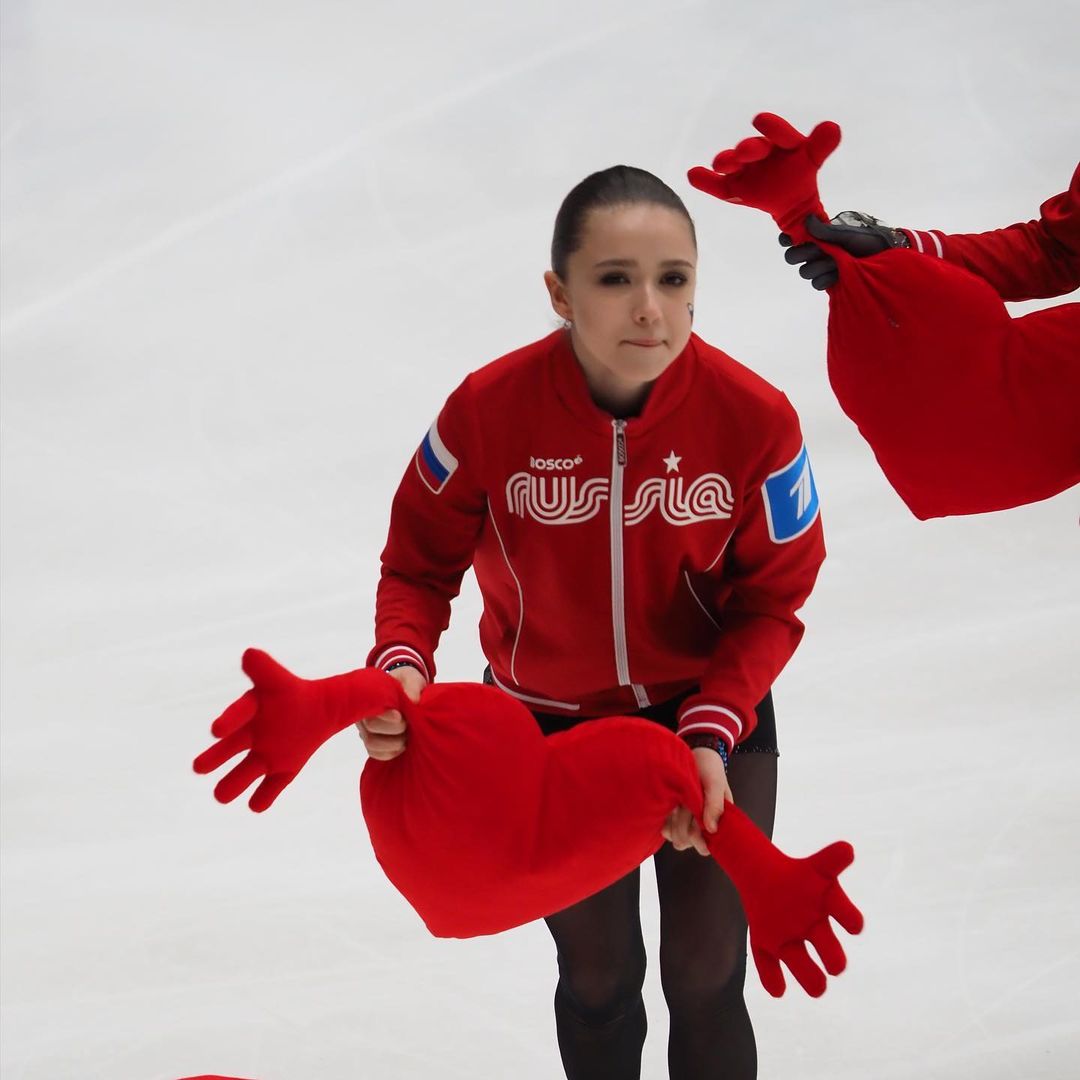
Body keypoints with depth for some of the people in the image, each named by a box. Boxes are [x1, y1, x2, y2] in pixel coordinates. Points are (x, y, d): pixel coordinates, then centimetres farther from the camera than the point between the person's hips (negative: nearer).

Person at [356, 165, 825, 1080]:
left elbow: (770, 602, -13)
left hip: (713, 717, 0)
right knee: (597, 976, 18)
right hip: (551, 728, 0)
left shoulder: (754, 418, -26)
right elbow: (420, 565, -11)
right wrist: (402, 667, -30)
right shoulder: (489, 410, -26)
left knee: (705, 979, 7)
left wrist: (711, 734, -26)